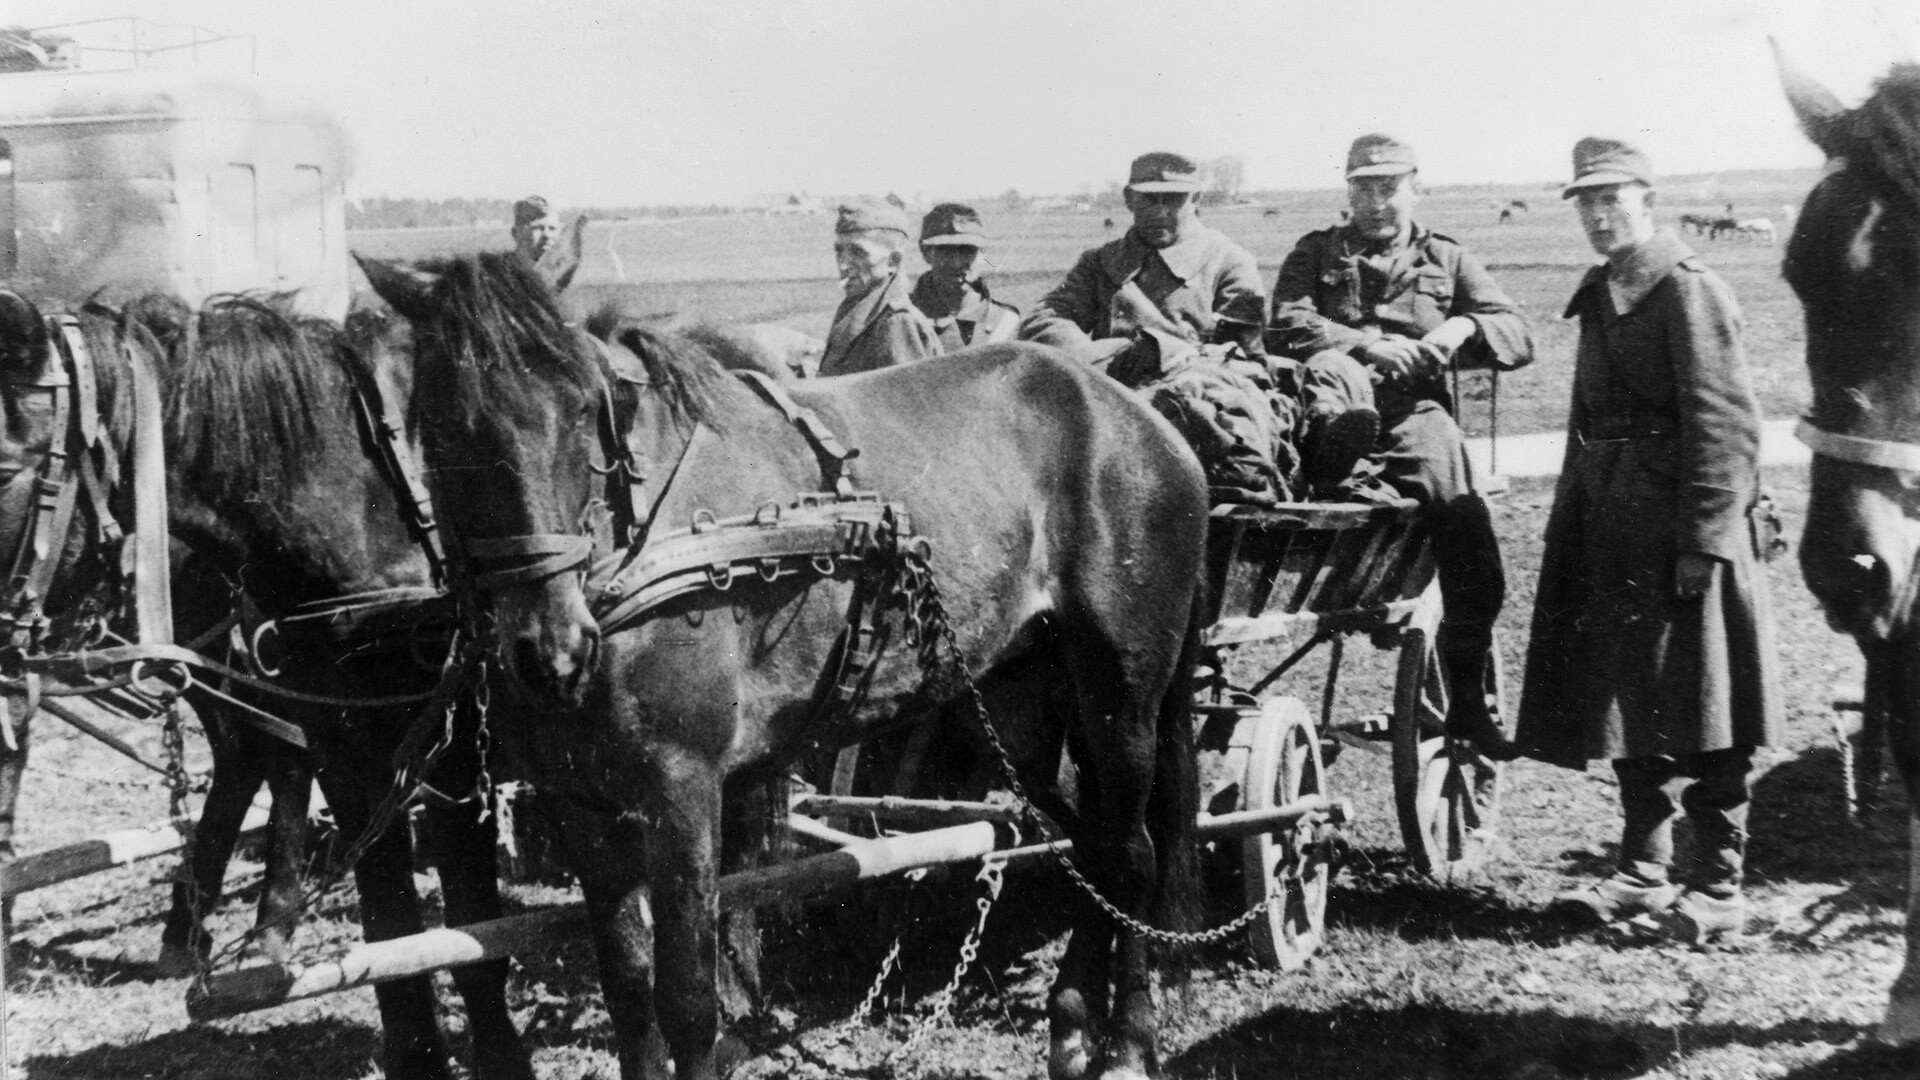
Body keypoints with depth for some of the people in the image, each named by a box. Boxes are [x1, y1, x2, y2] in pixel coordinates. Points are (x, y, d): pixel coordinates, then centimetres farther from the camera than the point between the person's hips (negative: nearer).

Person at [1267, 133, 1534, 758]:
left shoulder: (1446, 260, 25)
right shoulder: (1316, 253, 21)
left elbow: (1520, 337, 15)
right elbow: (1285, 327, 1)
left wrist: (1462, 328, -6)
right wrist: (1364, 343, -14)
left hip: (1416, 411, 1)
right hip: (1347, 400, -1)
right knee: (1330, 367, -34)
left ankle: (1467, 700, -3)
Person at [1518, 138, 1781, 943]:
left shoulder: (1688, 291, -11)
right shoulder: (1600, 295, 14)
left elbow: (1724, 426, -16)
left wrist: (1704, 540, -20)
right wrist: (1575, 518, 15)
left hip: (1680, 532, -8)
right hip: (1609, 530, 8)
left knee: (1700, 715, -1)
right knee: (1626, 707, 12)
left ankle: (1719, 885, 7)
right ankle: (1643, 872, 23)